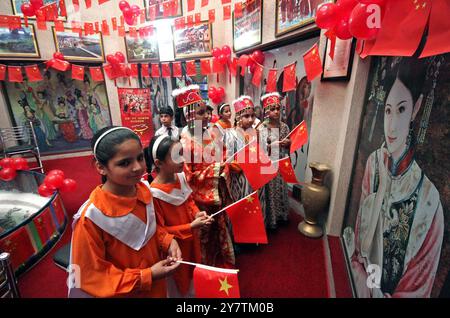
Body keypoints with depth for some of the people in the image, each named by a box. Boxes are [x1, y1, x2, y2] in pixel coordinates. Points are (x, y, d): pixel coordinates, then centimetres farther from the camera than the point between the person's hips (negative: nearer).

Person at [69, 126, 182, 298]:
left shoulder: (144, 189, -14)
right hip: (123, 293, -4)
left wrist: (167, 240, -14)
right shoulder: (91, 217, -29)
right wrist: (146, 277, -22)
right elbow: (92, 276, -18)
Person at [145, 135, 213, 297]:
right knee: (178, 286, 21)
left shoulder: (181, 176, -11)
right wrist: (191, 226, -26)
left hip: (191, 241, 6)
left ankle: (192, 292, 55)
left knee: (193, 277, 29)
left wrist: (197, 213, -13)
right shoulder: (154, 193, -28)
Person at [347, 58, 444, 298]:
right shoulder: (373, 163, -12)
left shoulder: (428, 200, -21)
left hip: (391, 292, -2)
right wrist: (362, 281, -11)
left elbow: (418, 287, -10)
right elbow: (359, 237, -2)